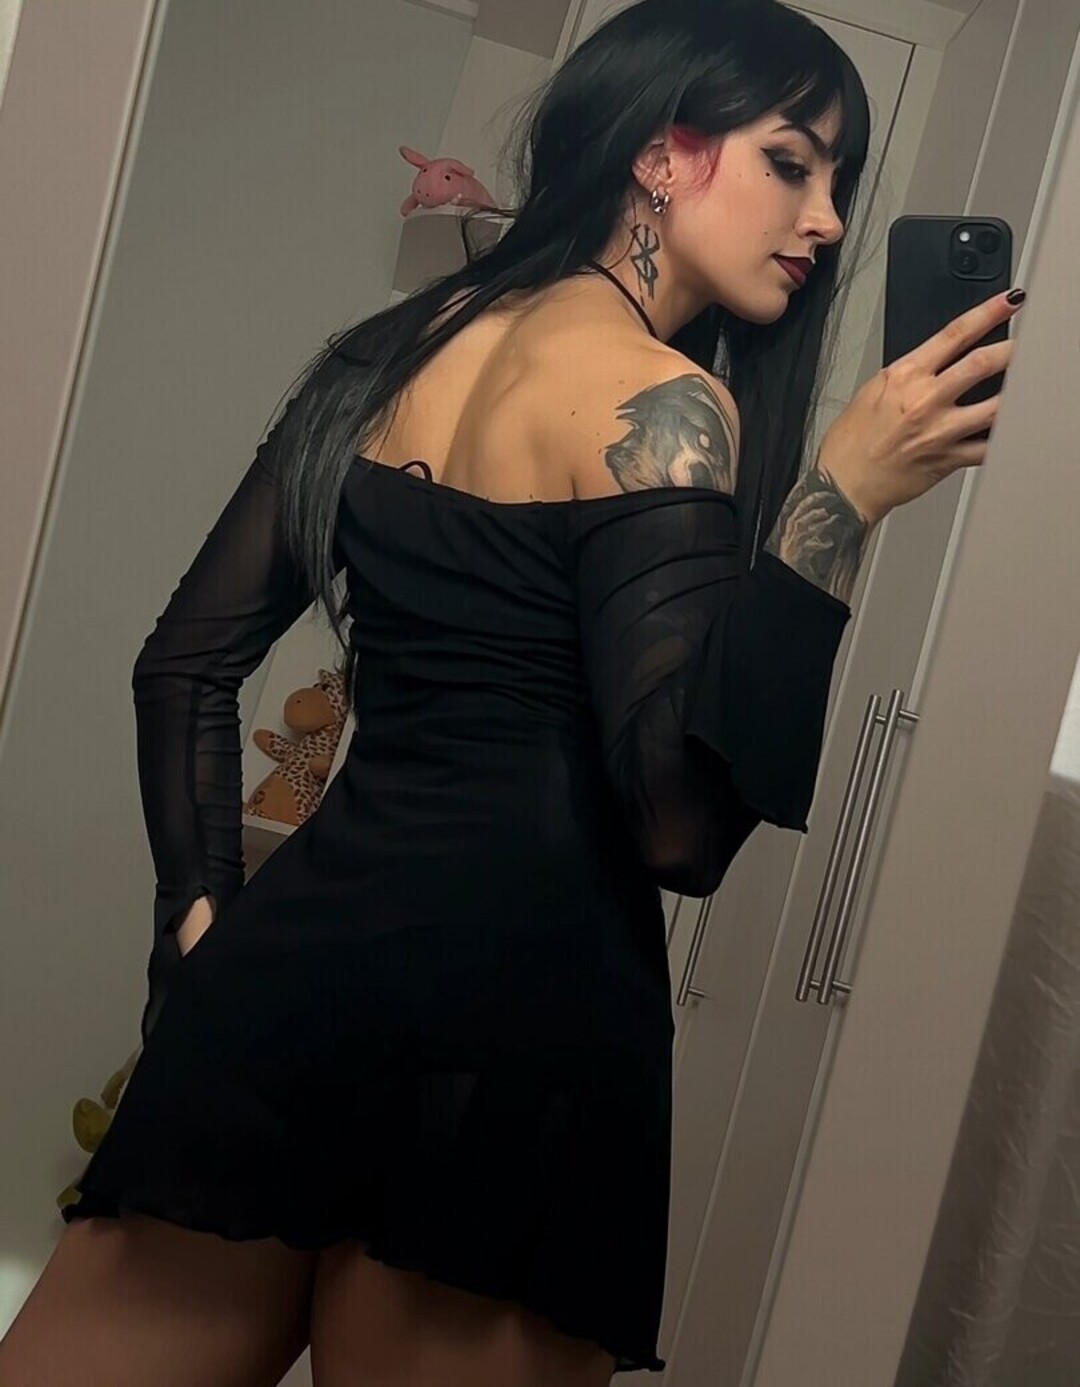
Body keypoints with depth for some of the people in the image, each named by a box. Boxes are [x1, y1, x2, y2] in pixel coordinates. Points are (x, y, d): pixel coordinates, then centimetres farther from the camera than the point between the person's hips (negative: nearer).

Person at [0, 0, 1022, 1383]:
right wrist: (838, 495, -13)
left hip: (301, 950, 7)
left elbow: (187, 661, 14)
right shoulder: (661, 400, -7)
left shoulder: (395, 349, 14)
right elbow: (683, 816, -16)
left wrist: (207, 912, 14)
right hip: (511, 1018, -7)